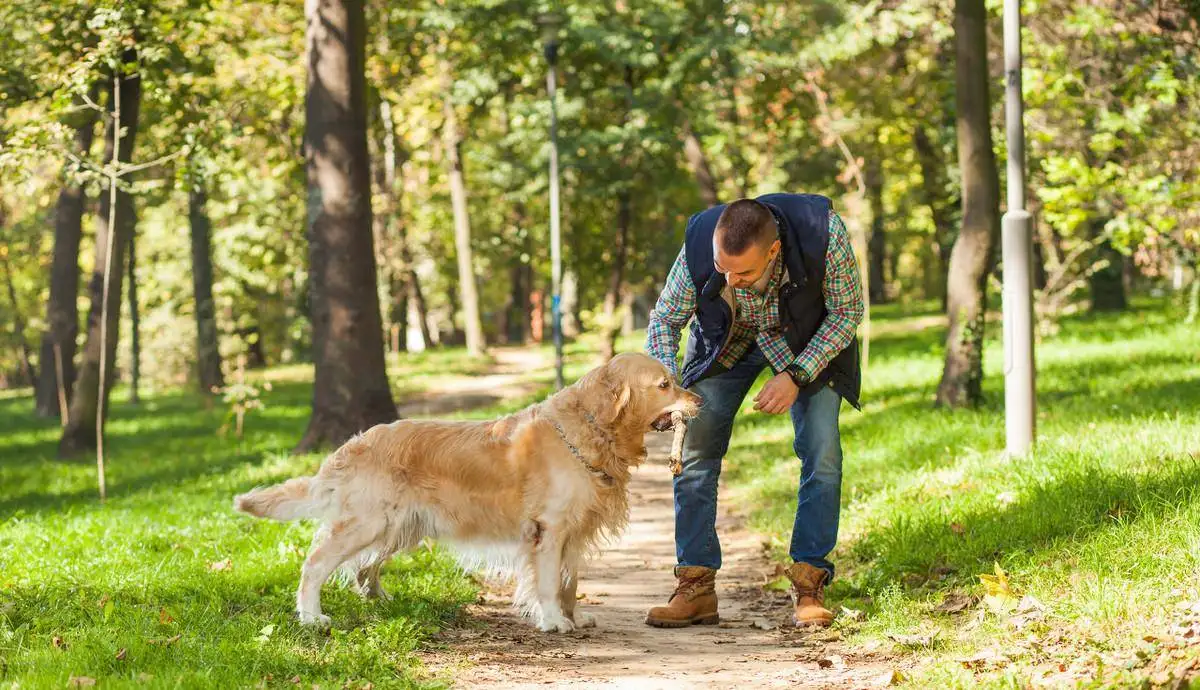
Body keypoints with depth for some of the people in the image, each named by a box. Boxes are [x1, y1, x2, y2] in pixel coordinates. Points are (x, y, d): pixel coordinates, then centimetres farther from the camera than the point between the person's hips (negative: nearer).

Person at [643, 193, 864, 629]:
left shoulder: (823, 231, -38)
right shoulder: (700, 242, -33)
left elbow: (847, 312, -20)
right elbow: (665, 320, -14)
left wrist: (796, 376, -28)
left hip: (809, 339, -1)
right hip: (726, 340, 1)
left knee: (821, 453, -14)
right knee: (696, 453, -7)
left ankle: (809, 586, -5)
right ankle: (695, 589, 1)